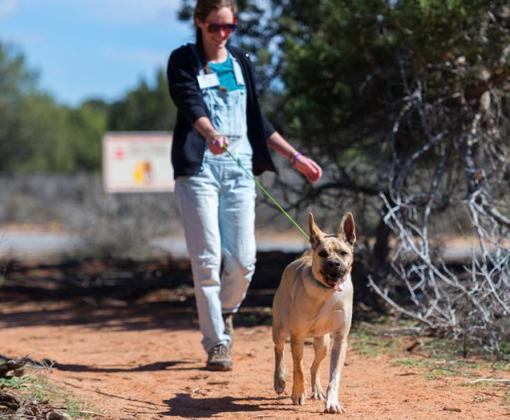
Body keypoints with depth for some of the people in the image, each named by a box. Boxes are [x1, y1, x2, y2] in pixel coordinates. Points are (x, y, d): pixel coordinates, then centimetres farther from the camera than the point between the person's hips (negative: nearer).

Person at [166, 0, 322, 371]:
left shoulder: (241, 63, 16)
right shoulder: (184, 61, 2)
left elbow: (257, 120, 22)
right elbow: (190, 104, -16)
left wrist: (295, 157, 19)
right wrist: (211, 135, -36)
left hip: (239, 167, 4)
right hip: (198, 168, -4)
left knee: (243, 260, -2)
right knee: (208, 259, -7)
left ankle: (224, 312, 28)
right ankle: (216, 342, 1)